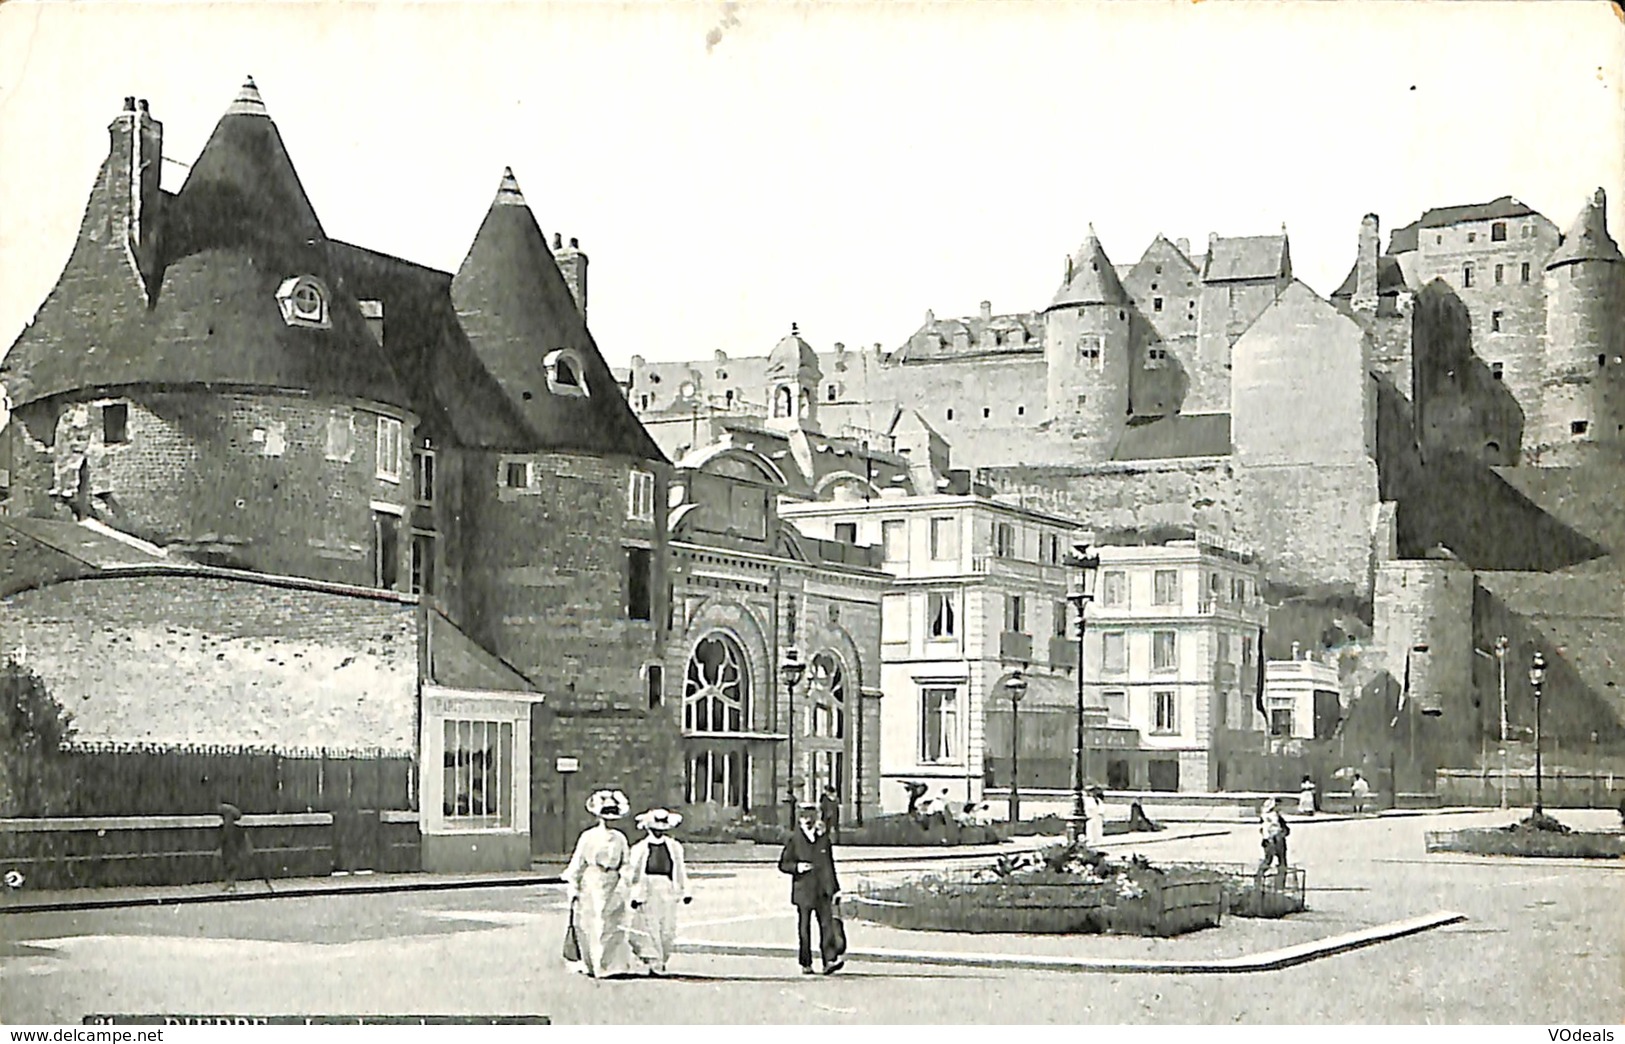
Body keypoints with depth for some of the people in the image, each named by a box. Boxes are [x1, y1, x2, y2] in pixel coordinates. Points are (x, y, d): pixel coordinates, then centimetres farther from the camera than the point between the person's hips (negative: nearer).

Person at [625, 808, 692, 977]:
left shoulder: (674, 847, 8)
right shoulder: (639, 849, 0)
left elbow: (680, 870, 14)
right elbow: (632, 873, 2)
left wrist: (685, 891, 12)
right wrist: (635, 895, -3)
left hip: (668, 891, 2)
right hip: (648, 891, -2)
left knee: (668, 928, 2)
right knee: (650, 928, -4)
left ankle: (662, 960, 22)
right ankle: (654, 963, 2)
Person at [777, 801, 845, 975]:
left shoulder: (824, 838, 12)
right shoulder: (794, 839, 3)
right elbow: (783, 864, 4)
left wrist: (836, 889, 15)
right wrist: (797, 867, -16)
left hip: (823, 891, 2)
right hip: (803, 891, -2)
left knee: (827, 924, -10)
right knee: (804, 928, 3)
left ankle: (830, 960, -16)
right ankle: (806, 964, 9)